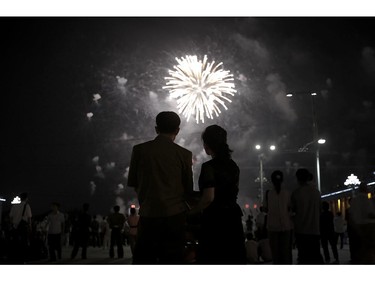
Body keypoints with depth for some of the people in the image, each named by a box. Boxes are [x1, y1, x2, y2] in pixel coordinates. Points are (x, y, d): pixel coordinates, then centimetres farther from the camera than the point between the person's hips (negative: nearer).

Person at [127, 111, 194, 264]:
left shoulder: (139, 150, 0)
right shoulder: (184, 154, -3)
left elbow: (132, 183, 7)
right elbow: (188, 189, 3)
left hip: (147, 213, 1)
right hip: (175, 215, 0)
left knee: (143, 257, 9)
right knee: (172, 258, 7)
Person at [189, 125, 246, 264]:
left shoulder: (209, 167, -14)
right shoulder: (233, 165, 10)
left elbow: (208, 198, -20)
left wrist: (190, 212, -7)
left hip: (215, 220, -7)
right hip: (233, 217, 7)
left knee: (213, 259, 1)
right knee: (234, 258, 13)